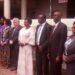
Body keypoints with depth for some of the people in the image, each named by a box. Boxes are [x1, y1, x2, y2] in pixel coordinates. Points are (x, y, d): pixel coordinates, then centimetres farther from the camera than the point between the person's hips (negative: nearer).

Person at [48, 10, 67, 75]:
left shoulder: (63, 26, -12)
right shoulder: (54, 26, 15)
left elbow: (62, 41, -17)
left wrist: (59, 55, -19)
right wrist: (49, 52, 12)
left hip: (57, 54, -8)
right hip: (52, 53, 8)